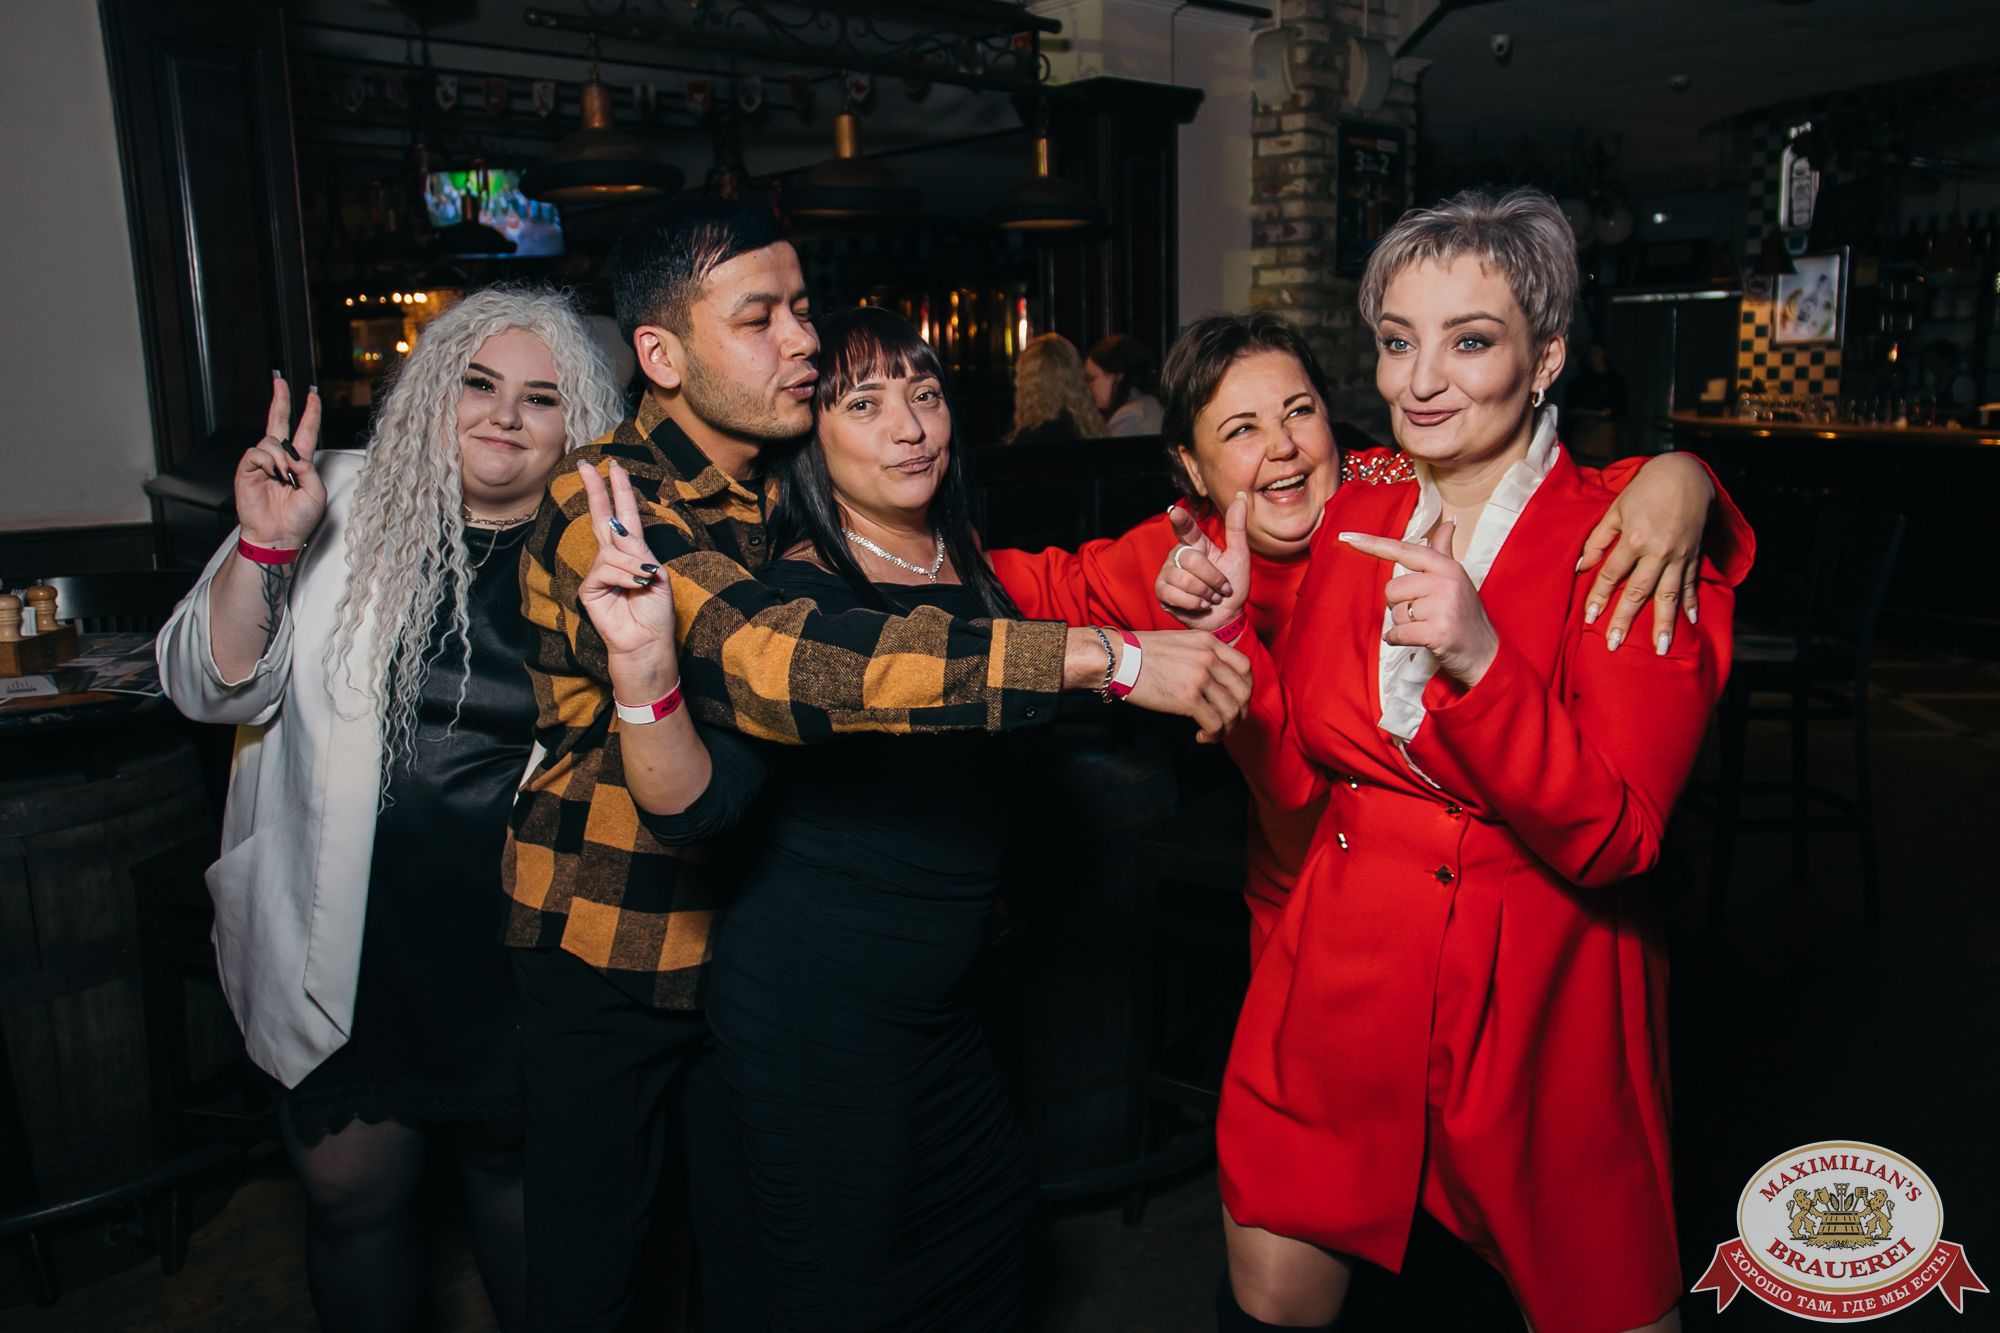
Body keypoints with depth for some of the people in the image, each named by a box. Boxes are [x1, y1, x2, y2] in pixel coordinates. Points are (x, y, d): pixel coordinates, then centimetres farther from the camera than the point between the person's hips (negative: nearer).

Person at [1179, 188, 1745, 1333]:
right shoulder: (1354, 520, 3)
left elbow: (1612, 837, -20)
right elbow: (1296, 773, 4)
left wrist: (1478, 660, -34)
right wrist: (1223, 626, -11)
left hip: (1541, 999, -3)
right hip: (1344, 974, 4)